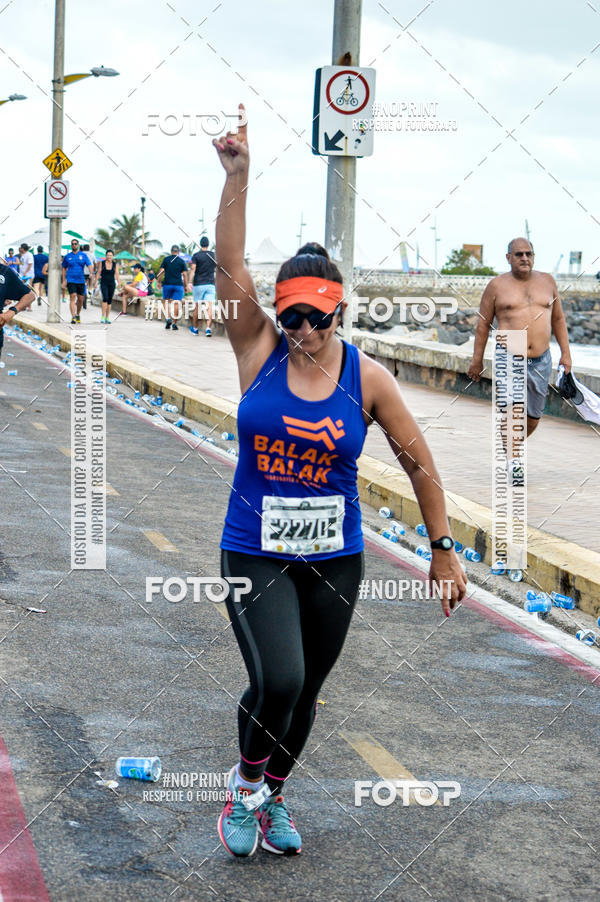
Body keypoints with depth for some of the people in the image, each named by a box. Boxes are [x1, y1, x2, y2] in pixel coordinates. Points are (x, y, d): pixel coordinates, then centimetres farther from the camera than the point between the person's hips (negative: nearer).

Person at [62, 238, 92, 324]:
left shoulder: (83, 255, 5)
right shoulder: (67, 256, 6)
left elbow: (89, 265, -5)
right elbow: (64, 268, 15)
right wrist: (64, 281, 10)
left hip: (81, 280, 2)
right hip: (71, 280, -2)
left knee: (81, 299, 8)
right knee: (73, 297, -16)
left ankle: (78, 315, 31)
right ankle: (73, 317, -19)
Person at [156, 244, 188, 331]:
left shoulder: (166, 259, 3)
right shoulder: (182, 261, 3)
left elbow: (161, 271, -2)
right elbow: (184, 274, 1)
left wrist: (158, 281, 6)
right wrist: (186, 286, 6)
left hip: (167, 284, 0)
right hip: (178, 285, 0)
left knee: (166, 301, 14)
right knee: (176, 303, 0)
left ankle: (168, 318, -4)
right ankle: (174, 323, -2)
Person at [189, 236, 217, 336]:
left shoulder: (196, 256, -3)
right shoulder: (213, 256, 5)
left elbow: (192, 269, -13)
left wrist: (190, 282, -15)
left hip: (198, 284, -1)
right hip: (210, 284, 1)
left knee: (197, 307, 10)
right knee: (209, 307, -6)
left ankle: (195, 328, 21)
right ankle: (208, 328, -21)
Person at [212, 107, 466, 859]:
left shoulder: (366, 378, -7)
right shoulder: (258, 351, -7)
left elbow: (418, 463, 0)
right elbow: (229, 267, -19)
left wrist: (443, 550, 1)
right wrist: (237, 176, -30)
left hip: (334, 559, 2)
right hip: (254, 552, -2)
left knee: (304, 694, 13)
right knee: (277, 682, -18)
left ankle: (272, 795, 40)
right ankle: (245, 783, 13)